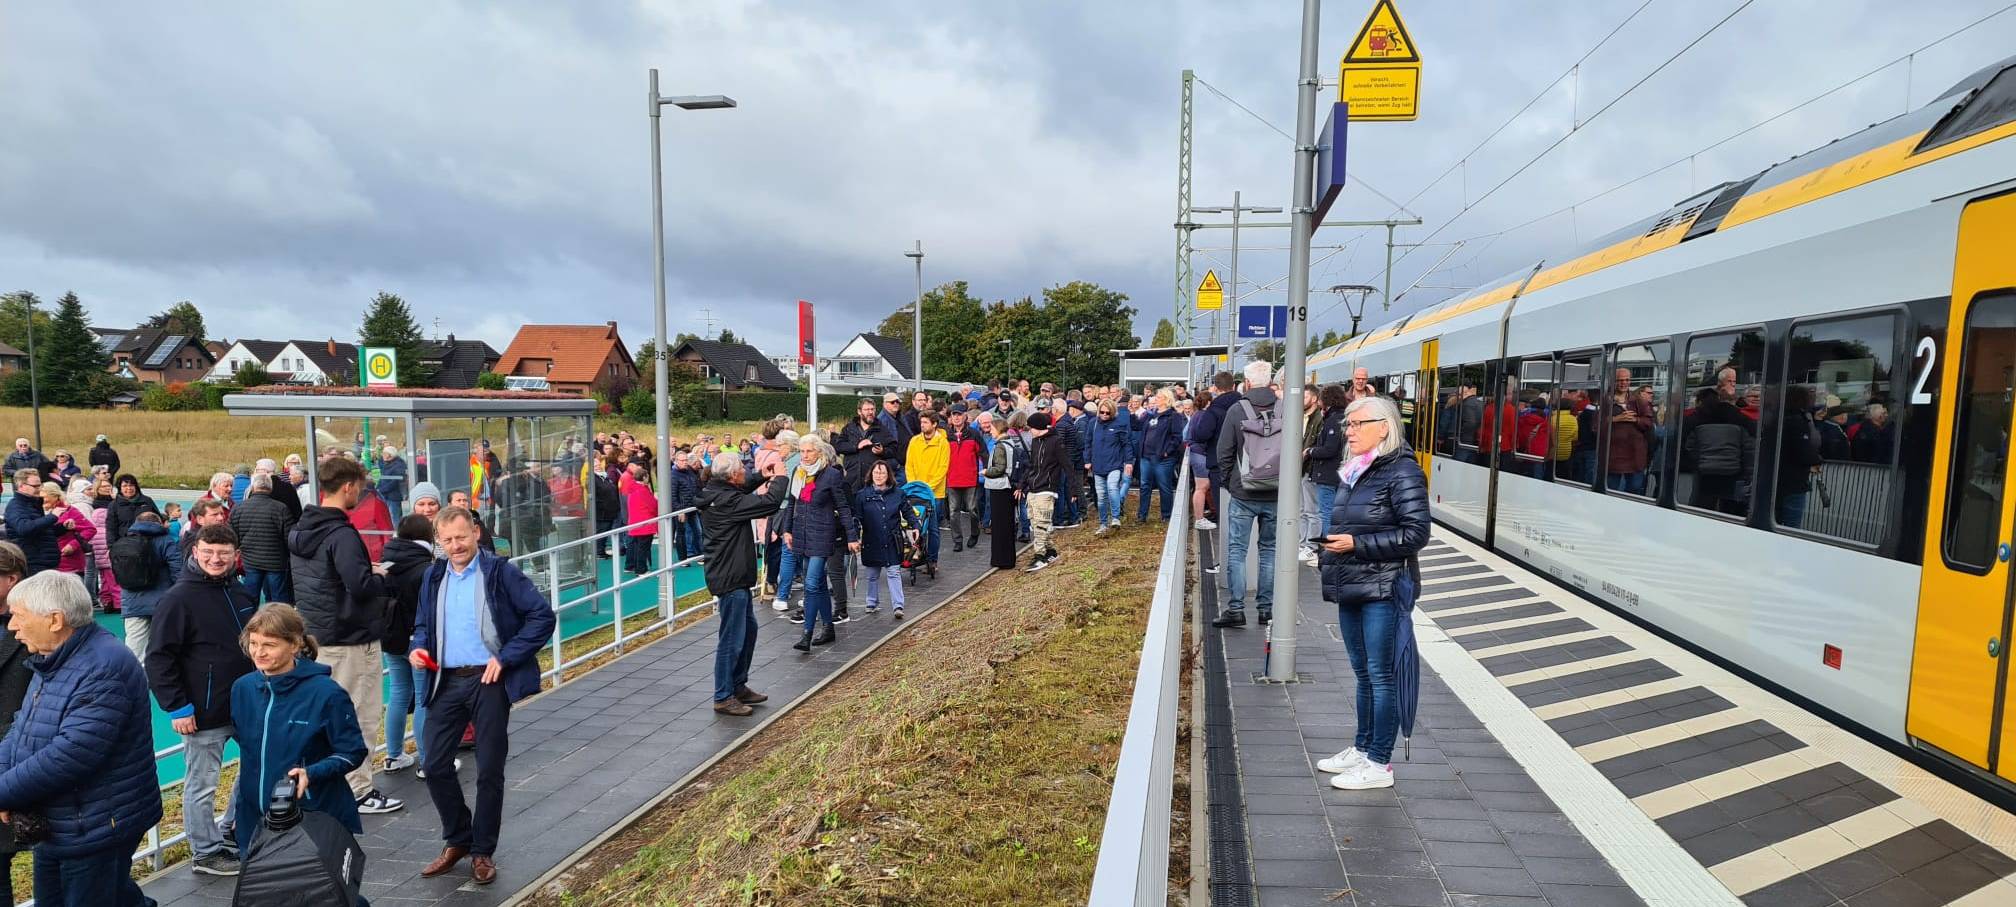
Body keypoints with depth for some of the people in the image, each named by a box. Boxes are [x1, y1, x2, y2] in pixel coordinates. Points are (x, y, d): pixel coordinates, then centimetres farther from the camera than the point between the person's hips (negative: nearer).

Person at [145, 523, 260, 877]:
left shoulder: (244, 594, 8)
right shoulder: (178, 599, -12)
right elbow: (159, 659, -13)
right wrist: (177, 707, -16)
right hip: (204, 714, -7)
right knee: (202, 785, 5)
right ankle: (207, 852, 19)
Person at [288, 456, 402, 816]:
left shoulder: (299, 531, 9)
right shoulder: (342, 535, -21)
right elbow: (361, 586, -28)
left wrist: (367, 570, 12)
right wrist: (381, 577, -8)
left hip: (314, 635, 9)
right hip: (351, 639, -9)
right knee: (359, 716, 1)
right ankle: (358, 790, 9)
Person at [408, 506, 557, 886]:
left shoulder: (501, 572, -7)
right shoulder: (434, 577, 9)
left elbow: (543, 615, -11)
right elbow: (423, 624, 22)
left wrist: (505, 658, -15)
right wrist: (418, 647, -1)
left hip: (489, 680, -5)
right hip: (447, 682, 5)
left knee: (489, 771, 3)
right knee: (436, 765, 5)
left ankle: (483, 852, 19)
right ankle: (457, 840, 27)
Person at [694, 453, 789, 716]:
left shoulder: (716, 493, 6)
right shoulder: (726, 500, -23)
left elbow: (745, 493, 25)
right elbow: (770, 502, -28)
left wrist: (764, 476, 13)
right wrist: (780, 476, -12)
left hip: (734, 576, 11)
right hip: (730, 578, -11)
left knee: (748, 629, 20)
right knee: (732, 638, -1)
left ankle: (738, 685, 31)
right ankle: (723, 697, 9)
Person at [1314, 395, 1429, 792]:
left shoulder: (1402, 472, -12)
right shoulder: (1354, 471, 13)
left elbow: (1416, 533, -17)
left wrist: (1356, 543, -19)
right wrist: (1333, 543, 8)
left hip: (1384, 590, -8)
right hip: (1351, 588, 8)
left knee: (1380, 675, 0)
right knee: (1363, 672, 17)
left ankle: (1379, 763, 10)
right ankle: (1362, 748, 30)